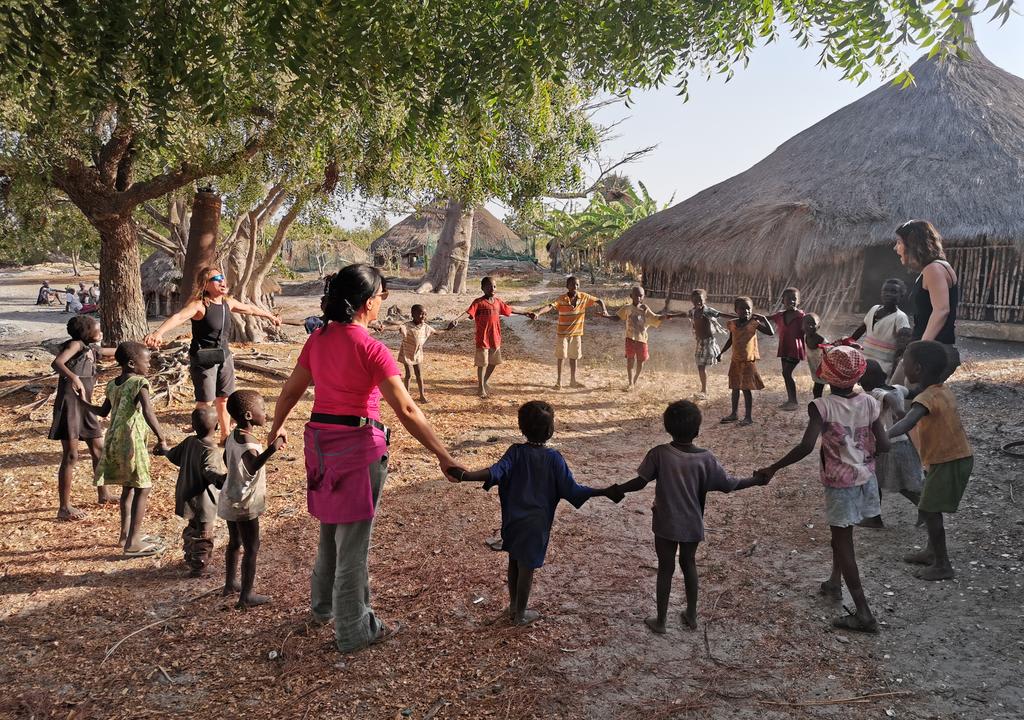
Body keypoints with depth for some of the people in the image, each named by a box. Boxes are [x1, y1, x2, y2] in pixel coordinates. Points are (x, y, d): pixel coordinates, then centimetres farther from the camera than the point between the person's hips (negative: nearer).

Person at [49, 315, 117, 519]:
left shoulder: (92, 349, 15)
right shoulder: (76, 344, -8)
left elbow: (114, 352, 35)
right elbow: (57, 363, -26)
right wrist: (73, 377, -43)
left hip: (85, 406, 9)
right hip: (69, 404, -9)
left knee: (99, 450, 16)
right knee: (71, 456, -7)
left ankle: (103, 494, 32)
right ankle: (64, 508, -1)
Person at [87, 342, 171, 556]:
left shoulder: (112, 385, 11)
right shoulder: (139, 383, -14)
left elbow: (103, 412, 22)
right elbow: (148, 412, -27)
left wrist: (84, 404, 41)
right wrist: (162, 440, -27)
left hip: (113, 441, 8)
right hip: (131, 442, -8)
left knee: (128, 487, 21)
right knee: (142, 488, -1)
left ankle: (126, 533, 31)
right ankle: (133, 542, -1)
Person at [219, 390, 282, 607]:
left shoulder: (233, 436, 0)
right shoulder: (248, 443, -28)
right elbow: (253, 466, -47)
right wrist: (271, 449, -58)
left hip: (230, 499, 9)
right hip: (244, 504, -9)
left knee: (234, 542, 22)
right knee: (251, 548, 1)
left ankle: (230, 584, 37)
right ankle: (246, 596, 8)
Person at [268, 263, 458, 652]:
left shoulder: (318, 339, 3)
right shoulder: (371, 349, -18)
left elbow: (290, 391, 13)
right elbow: (406, 411, -21)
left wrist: (276, 428, 30)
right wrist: (443, 456, -18)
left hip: (321, 441, 7)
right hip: (357, 445, -7)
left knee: (331, 528, 25)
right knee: (353, 540, 5)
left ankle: (323, 605, 44)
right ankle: (353, 631, 19)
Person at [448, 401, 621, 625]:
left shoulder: (516, 452, -10)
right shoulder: (554, 458, -14)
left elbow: (495, 472, -28)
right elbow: (572, 490, -16)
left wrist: (465, 476, -38)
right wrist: (605, 492, -10)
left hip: (513, 521, 3)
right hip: (536, 524, -3)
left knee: (514, 563, 21)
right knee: (527, 568, 11)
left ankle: (514, 606, 37)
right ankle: (521, 614, 25)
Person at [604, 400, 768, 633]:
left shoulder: (659, 454, -18)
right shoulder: (705, 459, -13)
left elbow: (640, 482, -15)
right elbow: (729, 485, -5)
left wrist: (616, 490, 1)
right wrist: (756, 480, 10)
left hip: (666, 524, -2)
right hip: (693, 524, 2)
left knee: (666, 568, 13)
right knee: (689, 564, 23)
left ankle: (661, 620, 23)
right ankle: (691, 615, 34)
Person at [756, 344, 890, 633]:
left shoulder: (822, 406, -20)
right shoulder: (869, 403, -7)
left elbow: (806, 447, -30)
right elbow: (883, 446, -7)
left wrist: (772, 468, -23)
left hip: (839, 483, -5)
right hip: (865, 478, 6)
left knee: (843, 542, 3)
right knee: (842, 534, 26)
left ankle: (864, 614, 3)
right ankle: (834, 582, 45)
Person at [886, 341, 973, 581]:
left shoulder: (927, 398, -25)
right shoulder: (941, 390, 4)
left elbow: (908, 422, -43)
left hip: (949, 462, -10)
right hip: (953, 457, 10)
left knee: (929, 510, -3)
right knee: (929, 507, 21)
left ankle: (943, 565, 7)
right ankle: (933, 552, 35)